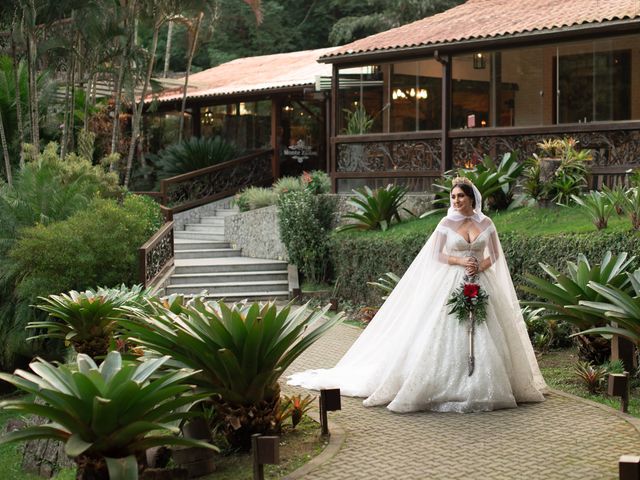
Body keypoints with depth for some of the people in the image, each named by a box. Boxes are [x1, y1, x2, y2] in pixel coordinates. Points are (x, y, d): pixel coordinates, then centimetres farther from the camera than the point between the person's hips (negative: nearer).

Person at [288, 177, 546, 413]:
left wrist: (481, 266, -9)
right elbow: (436, 255, 0)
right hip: (452, 284, -2)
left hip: (480, 284, 2)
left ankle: (483, 389, 10)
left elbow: (494, 256, 10)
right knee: (448, 333, -8)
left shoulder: (486, 223, 6)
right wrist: (460, 261, -14)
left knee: (484, 335, 0)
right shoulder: (447, 223, 2)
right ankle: (448, 388, -2)